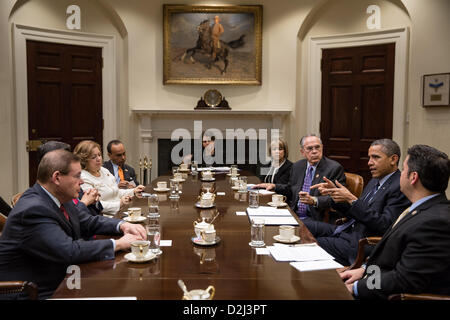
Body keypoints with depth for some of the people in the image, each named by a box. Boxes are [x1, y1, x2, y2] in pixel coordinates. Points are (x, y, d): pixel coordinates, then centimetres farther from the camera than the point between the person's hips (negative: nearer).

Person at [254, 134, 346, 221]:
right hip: (293, 216, 5)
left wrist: (314, 200, -27)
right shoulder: (297, 166, 15)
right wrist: (274, 186, 12)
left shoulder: (335, 168, -5)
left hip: (315, 219, -5)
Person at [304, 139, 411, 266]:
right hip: (348, 230, 9)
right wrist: (334, 192, 1)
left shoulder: (401, 187, -15)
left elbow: (384, 225, -23)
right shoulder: (375, 181, 14)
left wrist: (352, 199, -24)